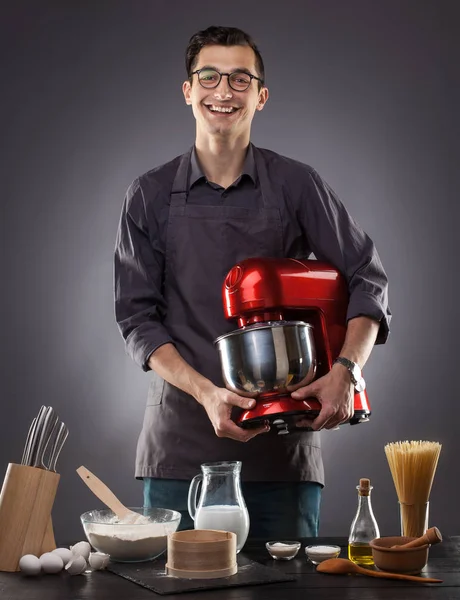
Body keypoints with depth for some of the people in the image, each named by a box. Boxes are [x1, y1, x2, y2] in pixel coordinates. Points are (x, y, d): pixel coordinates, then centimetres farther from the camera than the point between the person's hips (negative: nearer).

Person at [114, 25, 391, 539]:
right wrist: (207, 392, -13)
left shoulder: (295, 185, 3)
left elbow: (366, 281, 3)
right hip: (181, 441, 0)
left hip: (283, 443, 0)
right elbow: (138, 317, 2)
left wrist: (344, 370, -14)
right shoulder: (151, 196, 5)